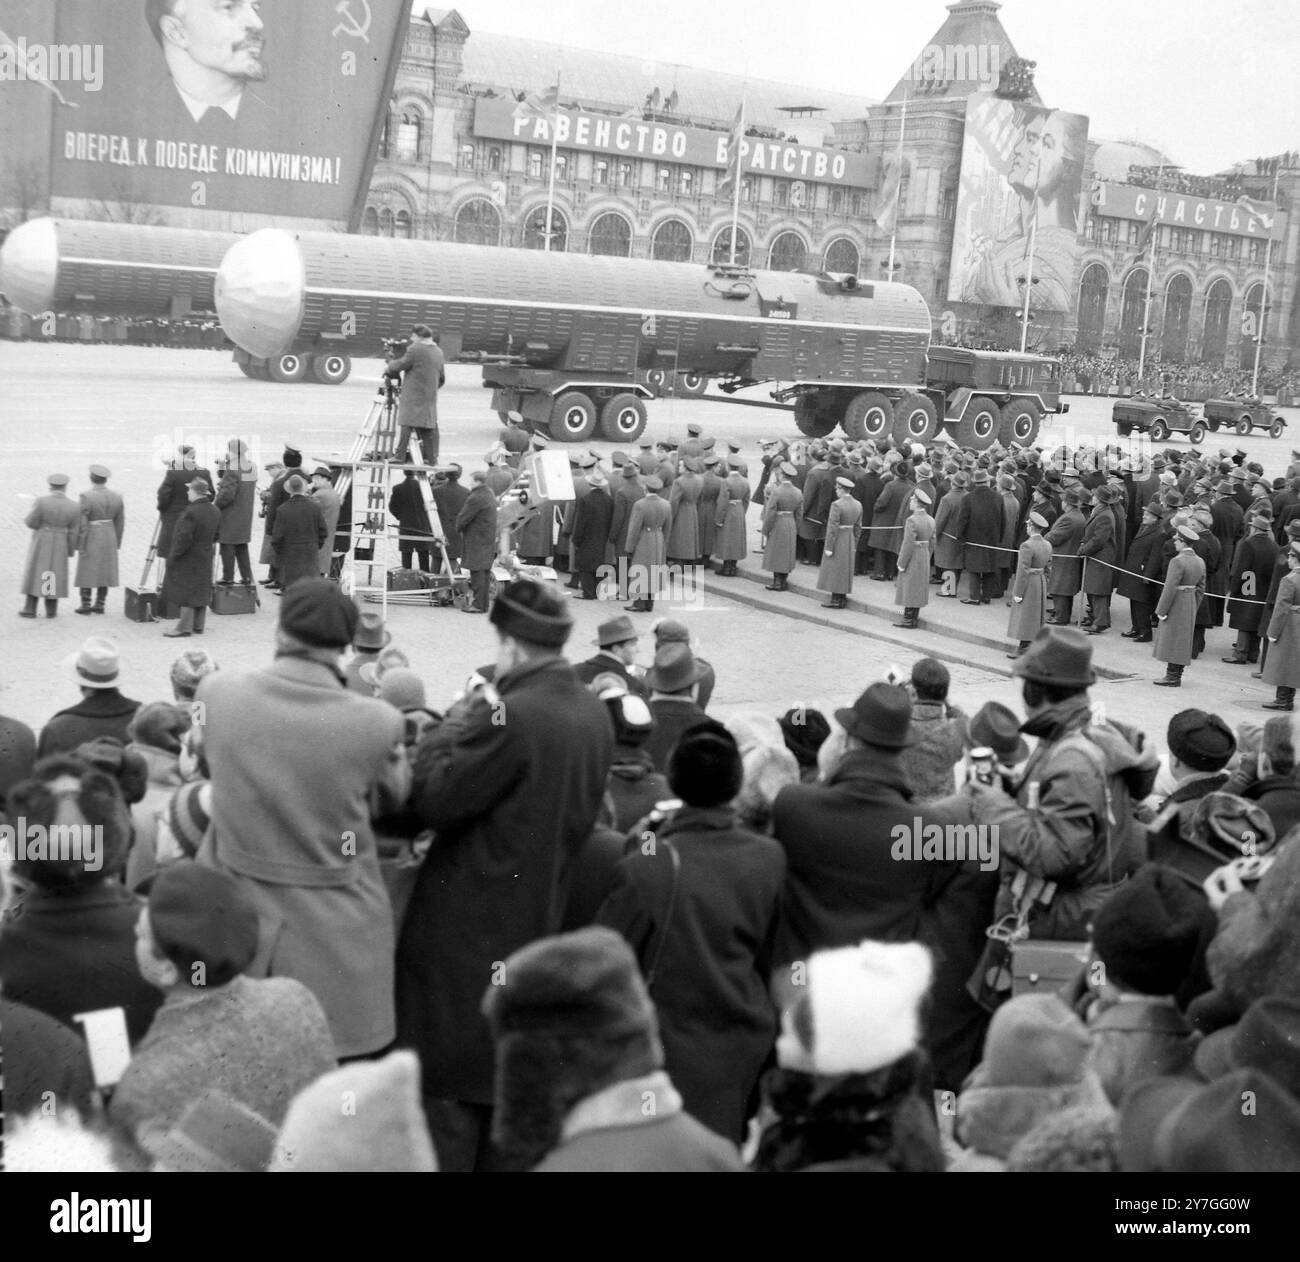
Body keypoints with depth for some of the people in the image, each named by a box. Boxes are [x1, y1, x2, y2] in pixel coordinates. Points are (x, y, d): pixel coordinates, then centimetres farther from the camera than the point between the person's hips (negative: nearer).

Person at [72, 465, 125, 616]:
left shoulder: (86, 496, -15)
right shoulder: (116, 497, 0)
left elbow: (82, 523, -16)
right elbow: (120, 523, 6)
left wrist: (80, 545, -12)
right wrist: (116, 543, 14)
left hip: (91, 539, -4)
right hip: (109, 538, 4)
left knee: (86, 571, 5)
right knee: (104, 571, 10)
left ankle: (86, 605, 6)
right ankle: (100, 605, 11)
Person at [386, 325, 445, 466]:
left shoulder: (415, 349, -10)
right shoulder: (438, 352, 13)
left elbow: (400, 365, -5)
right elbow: (442, 377, 17)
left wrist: (388, 367, 13)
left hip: (413, 397, -7)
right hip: (430, 398, 7)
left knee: (407, 425, -5)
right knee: (429, 427, 9)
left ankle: (400, 456, -7)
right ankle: (431, 458, 9)